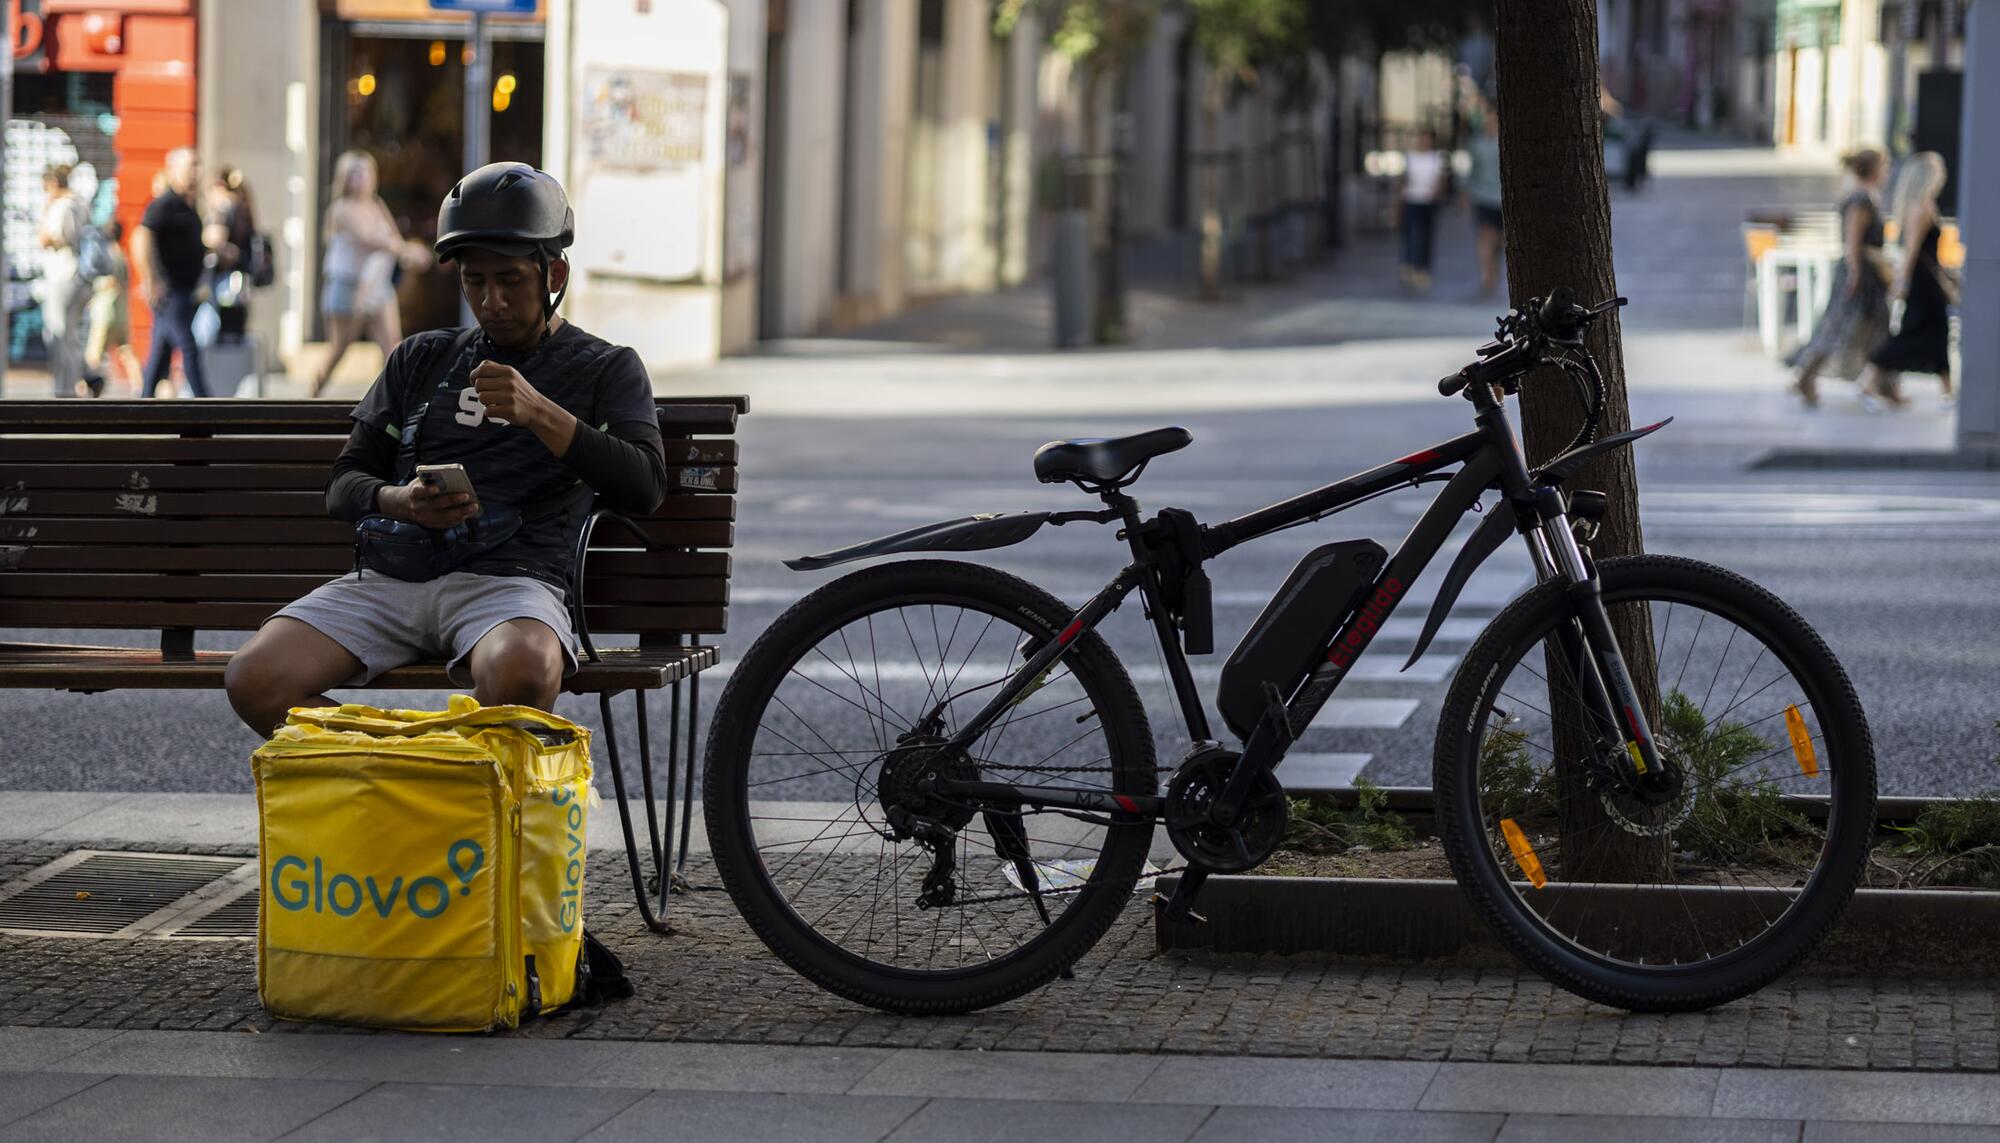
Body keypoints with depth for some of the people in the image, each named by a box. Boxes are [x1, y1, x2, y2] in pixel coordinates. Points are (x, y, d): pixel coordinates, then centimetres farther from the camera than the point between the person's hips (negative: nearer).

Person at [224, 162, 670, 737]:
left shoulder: (606, 368, 16)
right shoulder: (422, 359, 25)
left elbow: (644, 487, -1)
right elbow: (344, 484, 20)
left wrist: (540, 414, -12)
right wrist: (400, 503, -5)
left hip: (511, 578, -4)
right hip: (392, 576, 4)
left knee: (520, 678, -41)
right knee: (255, 682, -22)